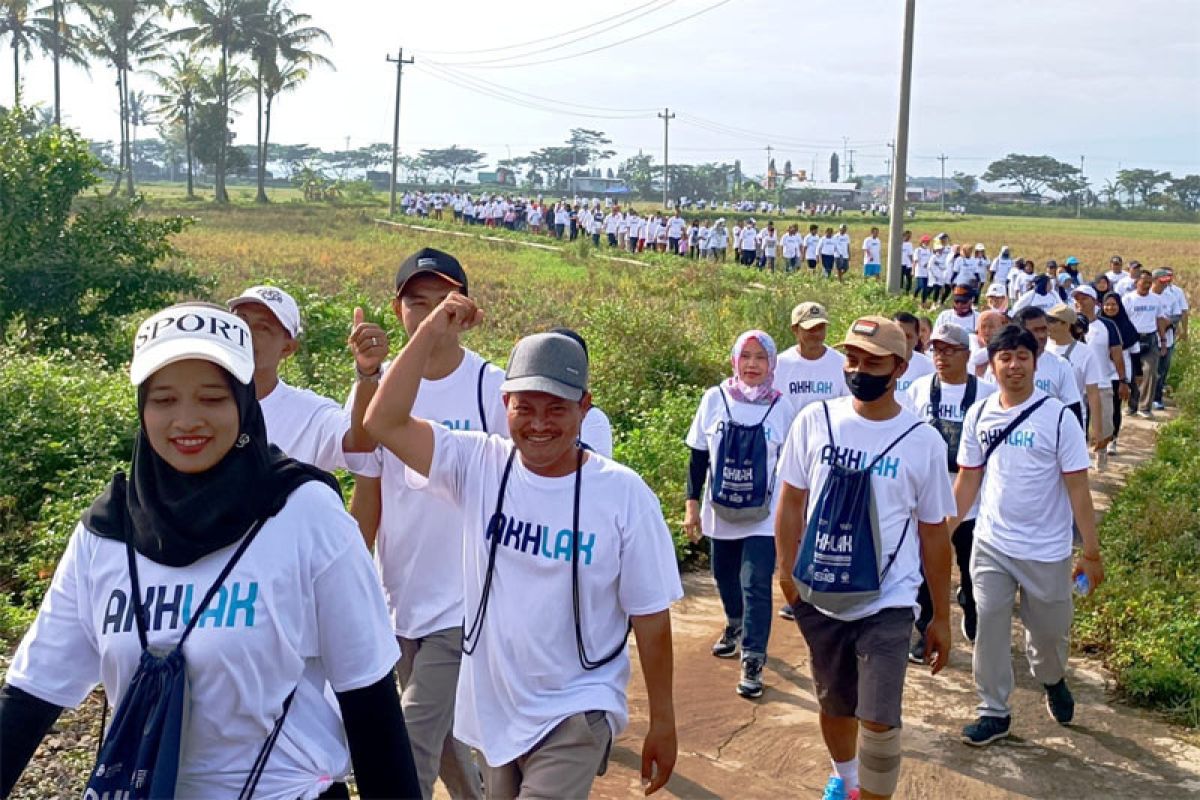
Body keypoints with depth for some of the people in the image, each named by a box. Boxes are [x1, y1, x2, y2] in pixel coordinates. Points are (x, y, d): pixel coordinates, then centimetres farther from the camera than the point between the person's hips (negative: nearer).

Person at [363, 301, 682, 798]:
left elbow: (651, 618, -7)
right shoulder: (479, 466, -6)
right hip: (492, 707, 4)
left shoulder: (623, 494, -13)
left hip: (576, 713, -4)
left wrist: (662, 724, -2)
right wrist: (432, 332, -21)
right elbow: (384, 423, -15)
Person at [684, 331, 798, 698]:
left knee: (756, 585, -9)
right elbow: (698, 455, 3)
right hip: (720, 512, 3)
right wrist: (692, 503, 1)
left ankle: (753, 660, -1)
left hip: (764, 516, -3)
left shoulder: (781, 406, -5)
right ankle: (735, 625, 47)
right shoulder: (715, 399, -3)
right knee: (725, 576, 19)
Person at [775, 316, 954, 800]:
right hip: (818, 598, 2)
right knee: (834, 705, 19)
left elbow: (933, 534, 1)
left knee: (879, 722, -10)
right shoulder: (815, 421, -4)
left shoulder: (922, 442, -7)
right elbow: (790, 504, 4)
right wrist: (787, 574, -2)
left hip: (886, 605, -2)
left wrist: (941, 617, 5)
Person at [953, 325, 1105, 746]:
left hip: (1046, 550, -2)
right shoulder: (979, 415, -1)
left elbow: (1077, 488, -10)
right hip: (990, 545, 2)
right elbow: (967, 480, 6)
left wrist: (1091, 552, -9)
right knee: (990, 629, 5)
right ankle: (994, 712, 21)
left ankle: (1052, 680, 47)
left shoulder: (1058, 418, -12)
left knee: (1049, 631, 15)